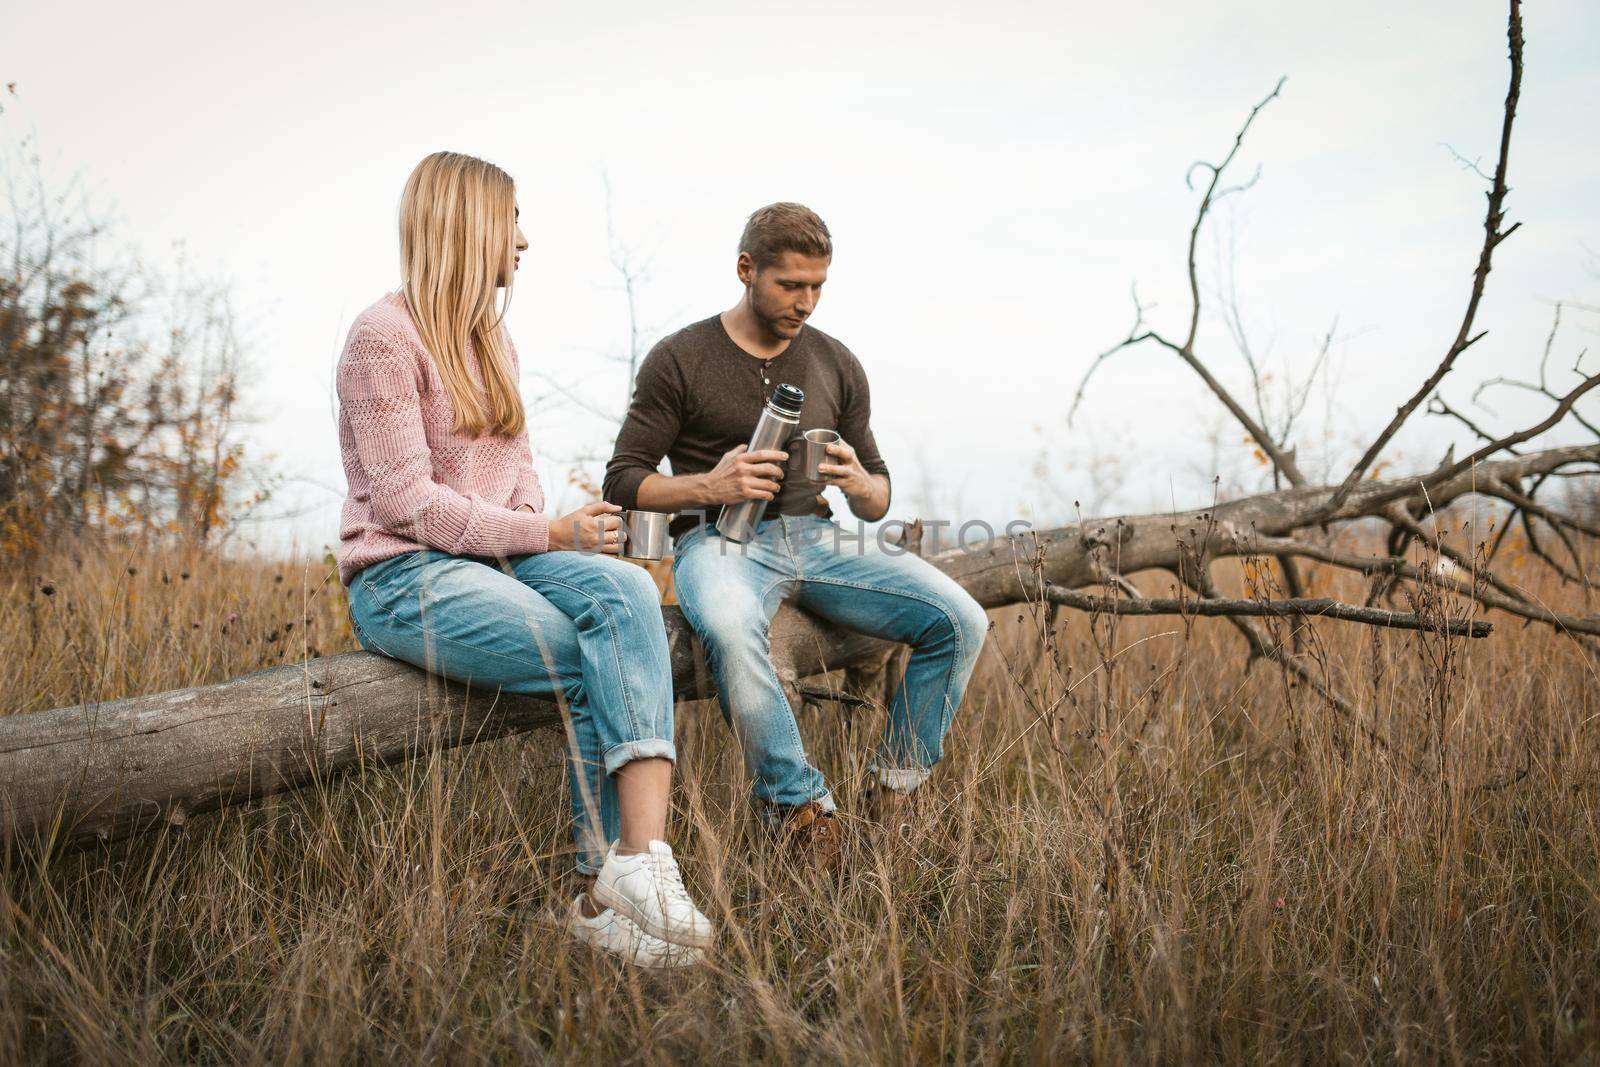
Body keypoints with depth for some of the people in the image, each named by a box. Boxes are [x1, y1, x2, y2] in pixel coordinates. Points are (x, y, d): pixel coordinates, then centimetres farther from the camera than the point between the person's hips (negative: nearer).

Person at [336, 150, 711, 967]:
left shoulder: (490, 338, 19)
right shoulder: (384, 336, -7)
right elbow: (408, 504, -14)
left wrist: (551, 533, -3)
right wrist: (546, 536, -15)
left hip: (502, 557, 7)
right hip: (404, 577, -7)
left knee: (624, 591, -25)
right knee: (595, 663, -26)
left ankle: (634, 864, -34)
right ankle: (613, 881, -14)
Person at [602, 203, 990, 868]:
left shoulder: (836, 365, 13)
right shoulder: (680, 359, 1)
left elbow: (878, 504, 17)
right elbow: (623, 481, 0)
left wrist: (861, 486, -9)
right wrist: (710, 486, -18)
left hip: (816, 538, 4)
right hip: (718, 538, -4)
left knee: (961, 620, -17)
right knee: (730, 630, -41)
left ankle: (895, 792, -3)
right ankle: (802, 808, -25)